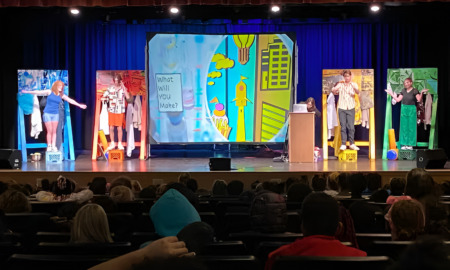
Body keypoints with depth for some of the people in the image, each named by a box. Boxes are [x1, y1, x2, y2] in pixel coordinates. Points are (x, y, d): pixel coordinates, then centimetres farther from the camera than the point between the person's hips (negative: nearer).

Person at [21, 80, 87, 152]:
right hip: (47, 113, -3)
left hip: (55, 114, 3)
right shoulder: (49, 92, -3)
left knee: (54, 131, 2)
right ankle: (49, 146, 3)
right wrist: (27, 92, -7)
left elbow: (70, 100, 10)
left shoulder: (61, 95, 5)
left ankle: (53, 146, 7)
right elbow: (39, 92, -4)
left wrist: (79, 105, 12)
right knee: (49, 131, -5)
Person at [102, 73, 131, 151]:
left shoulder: (123, 89, 0)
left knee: (120, 128, 1)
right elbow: (104, 97, 8)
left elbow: (128, 97, -17)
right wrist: (107, 99, -13)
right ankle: (112, 144, 17)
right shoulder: (110, 88, 5)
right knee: (111, 128, 5)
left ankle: (119, 144, 14)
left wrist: (123, 87, -15)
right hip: (111, 110, 2)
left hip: (120, 111, -2)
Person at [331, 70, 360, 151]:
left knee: (351, 126, -3)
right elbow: (334, 91, -8)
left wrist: (355, 88, -36)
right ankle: (343, 144, 0)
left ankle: (352, 144, 8)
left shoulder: (354, 84, 4)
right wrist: (335, 89, -31)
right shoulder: (340, 84, 5)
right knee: (343, 126, -3)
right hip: (342, 108, 0)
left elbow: (358, 92, -14)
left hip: (351, 108, 0)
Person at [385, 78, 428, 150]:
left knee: (411, 127, 0)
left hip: (412, 110, -5)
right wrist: (391, 94, 9)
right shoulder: (403, 91, 9)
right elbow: (398, 99, 11)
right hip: (404, 109, 5)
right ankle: (404, 144, 12)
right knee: (404, 127, 6)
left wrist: (421, 93, -29)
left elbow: (419, 100, -15)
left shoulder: (414, 91, -5)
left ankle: (410, 144, 5)